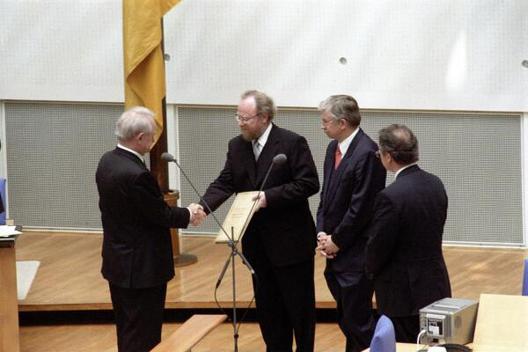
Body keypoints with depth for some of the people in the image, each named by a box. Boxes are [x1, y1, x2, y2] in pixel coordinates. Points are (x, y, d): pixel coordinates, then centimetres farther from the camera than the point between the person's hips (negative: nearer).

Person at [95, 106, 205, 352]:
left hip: (117, 262, 9)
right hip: (141, 268, -9)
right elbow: (161, 215, -17)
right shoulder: (137, 174, -27)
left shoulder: (107, 161, 1)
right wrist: (188, 215, 2)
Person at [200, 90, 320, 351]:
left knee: (299, 304, 4)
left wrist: (270, 197, -22)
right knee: (267, 305, 13)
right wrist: (203, 206, -18)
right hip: (256, 242, 6)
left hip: (290, 241, -6)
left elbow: (309, 183, -16)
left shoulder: (293, 143, -12)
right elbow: (225, 183, 1)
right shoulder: (236, 146, 6)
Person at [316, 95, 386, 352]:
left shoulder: (367, 153, -18)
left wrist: (336, 242, -11)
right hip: (336, 253, 9)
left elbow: (361, 208, -19)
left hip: (356, 254, -9)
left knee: (358, 318, -5)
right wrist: (322, 234, 2)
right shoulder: (333, 148, 10)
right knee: (345, 318, 16)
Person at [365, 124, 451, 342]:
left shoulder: (391, 197, -22)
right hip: (435, 287, 7)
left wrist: (372, 270, 7)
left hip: (403, 294, -7)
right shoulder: (436, 184, 2)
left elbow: (377, 247, -14)